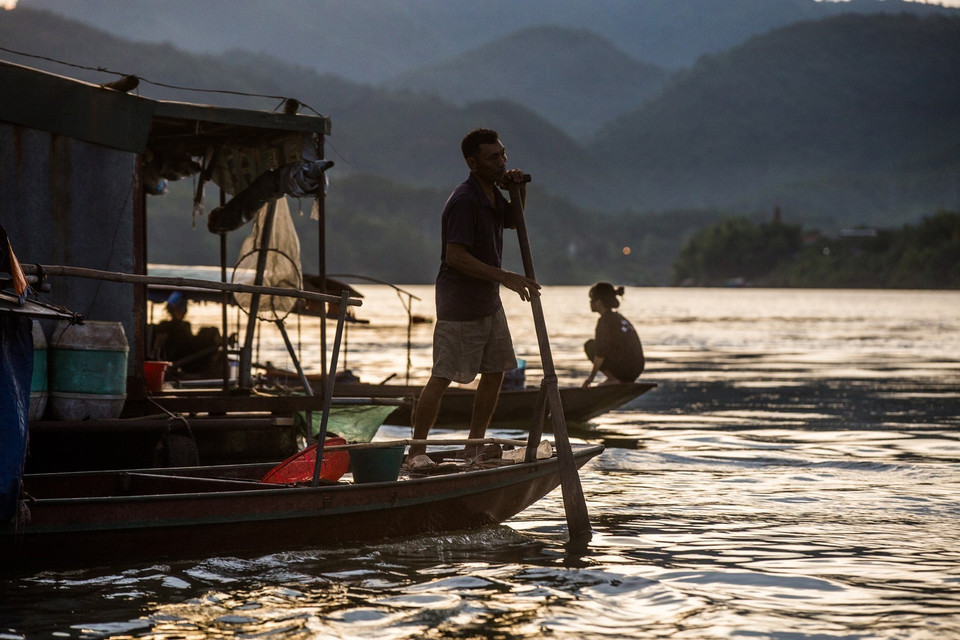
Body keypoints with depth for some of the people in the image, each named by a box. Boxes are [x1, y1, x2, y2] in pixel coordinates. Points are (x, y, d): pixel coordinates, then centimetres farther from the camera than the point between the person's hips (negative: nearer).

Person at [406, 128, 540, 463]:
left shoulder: (492, 194, 8)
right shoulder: (463, 201, -21)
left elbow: (511, 221, 29)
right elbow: (456, 256, -28)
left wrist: (519, 190, 8)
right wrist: (505, 277, -29)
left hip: (489, 302, 9)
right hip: (459, 303, -9)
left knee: (496, 371, 10)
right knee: (442, 376, -8)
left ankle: (474, 446, 18)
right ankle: (416, 451, -4)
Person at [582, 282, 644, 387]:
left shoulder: (604, 320, -9)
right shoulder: (620, 318, 18)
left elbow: (601, 351, -17)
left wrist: (592, 376, -10)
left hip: (624, 369, -9)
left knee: (589, 345, 4)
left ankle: (613, 379, -5)